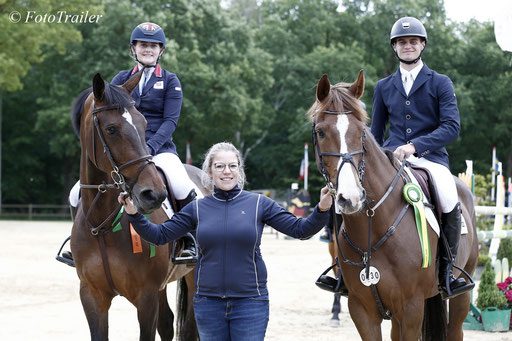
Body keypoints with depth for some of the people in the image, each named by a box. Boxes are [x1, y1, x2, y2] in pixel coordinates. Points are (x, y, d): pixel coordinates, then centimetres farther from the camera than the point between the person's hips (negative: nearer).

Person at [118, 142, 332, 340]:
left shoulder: (259, 204, -1)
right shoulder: (198, 208, 4)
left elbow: (300, 229, -3)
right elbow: (159, 235, 6)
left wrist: (321, 210, -19)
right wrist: (134, 214, -7)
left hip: (250, 302, -2)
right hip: (208, 303, 2)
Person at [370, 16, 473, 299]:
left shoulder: (440, 83, 7)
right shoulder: (383, 87, 18)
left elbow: (452, 127, -5)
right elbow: (375, 133, 25)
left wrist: (415, 146, -18)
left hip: (430, 159, -3)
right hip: (391, 159, 3)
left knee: (450, 202, -32)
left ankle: (446, 271, -16)